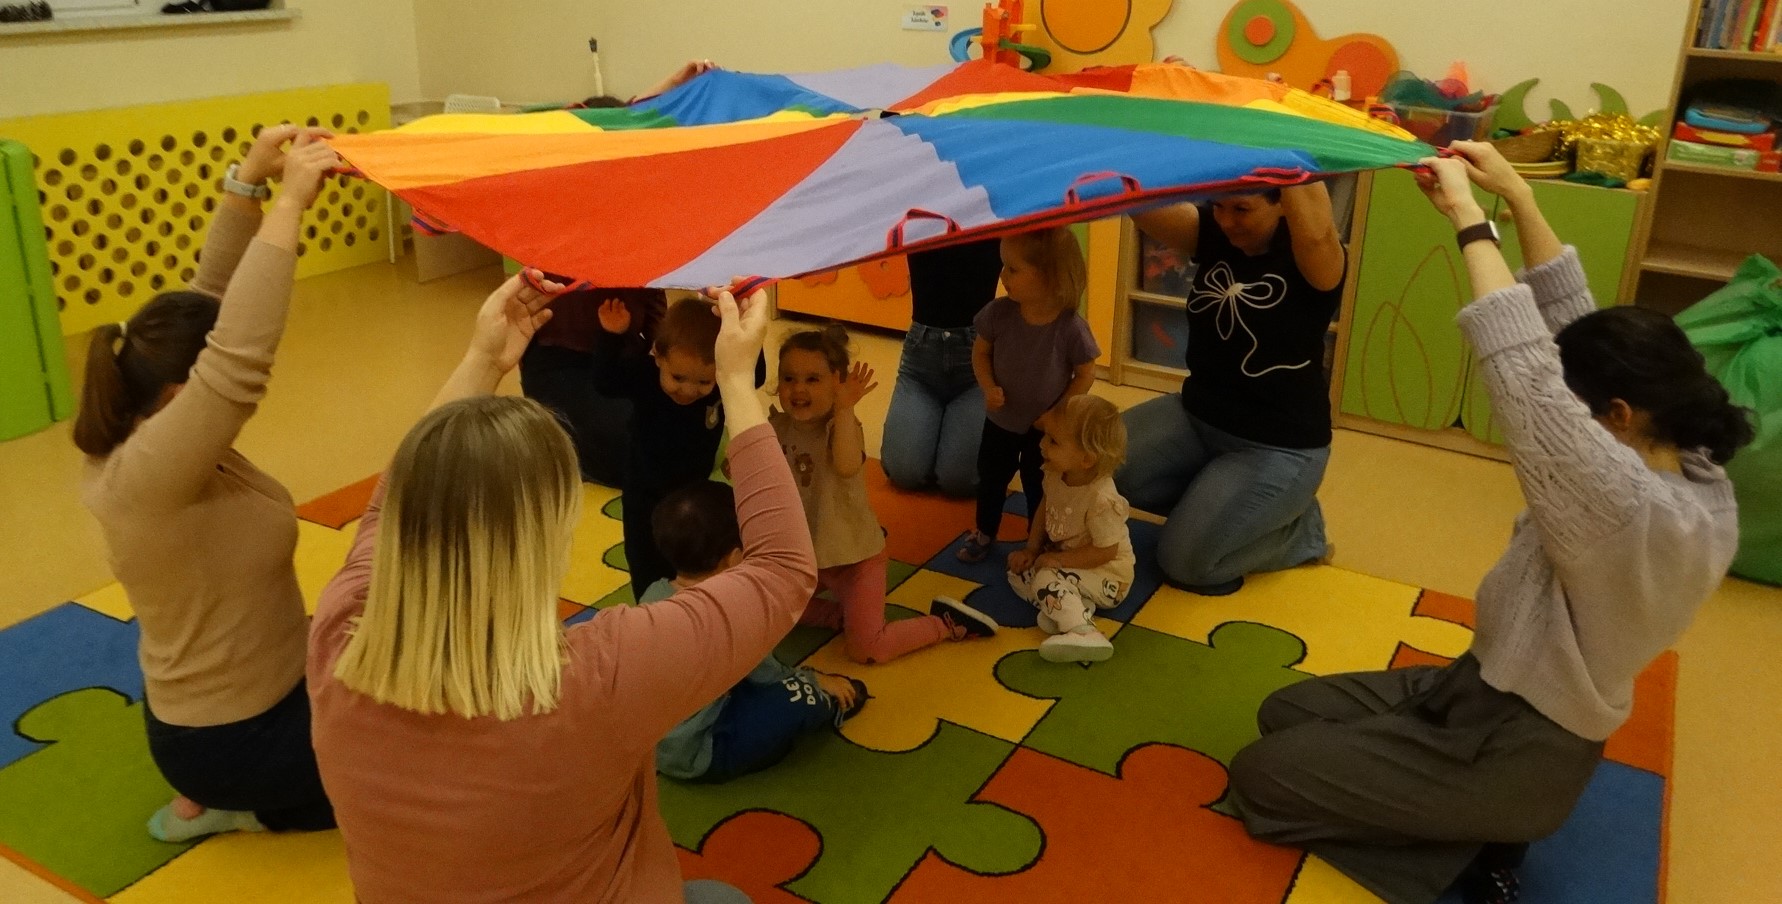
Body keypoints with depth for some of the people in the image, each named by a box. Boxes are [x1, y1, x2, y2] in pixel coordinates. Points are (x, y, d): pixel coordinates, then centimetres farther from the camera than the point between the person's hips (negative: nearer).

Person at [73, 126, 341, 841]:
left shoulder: (136, 438, -7)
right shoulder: (141, 477, -32)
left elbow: (211, 304, -7)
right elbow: (238, 356, -46)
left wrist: (248, 183, -17)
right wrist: (289, 202, -41)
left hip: (210, 705, 8)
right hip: (234, 739, -8)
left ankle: (217, 799, 20)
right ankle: (231, 803, 8)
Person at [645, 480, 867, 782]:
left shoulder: (653, 593, -5)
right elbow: (767, 674, -7)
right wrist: (818, 681, 11)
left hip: (646, 740, 8)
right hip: (694, 757, -8)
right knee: (798, 695, -11)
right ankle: (830, 706, 20)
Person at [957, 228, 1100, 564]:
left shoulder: (1071, 327, -27)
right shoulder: (999, 313, -19)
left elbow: (1085, 376, -13)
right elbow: (980, 351, -3)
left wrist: (1056, 414, -15)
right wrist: (989, 388, -19)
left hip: (1045, 428, -3)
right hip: (1000, 420, 3)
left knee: (1038, 487, 15)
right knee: (990, 479, 21)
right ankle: (984, 533, 44)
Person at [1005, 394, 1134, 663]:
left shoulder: (1102, 500, -33)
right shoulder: (1057, 475, -11)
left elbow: (1105, 552, -27)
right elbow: (1045, 509, 7)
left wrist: (1058, 559, -23)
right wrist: (1032, 550, -1)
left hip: (1106, 575, -9)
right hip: (1064, 558, 9)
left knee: (1048, 579, -27)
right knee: (1019, 572, 2)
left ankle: (1082, 633, -34)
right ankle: (1076, 607, -15)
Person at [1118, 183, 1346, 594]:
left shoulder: (1311, 256, -19)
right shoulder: (1212, 231, -3)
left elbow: (1316, 233, -46)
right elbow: (1143, 208, -22)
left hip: (1279, 446, -6)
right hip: (1196, 415, 6)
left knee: (1183, 561, -12)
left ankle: (1297, 527, 14)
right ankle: (1214, 499, 11)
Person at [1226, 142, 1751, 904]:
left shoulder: (1645, 514, -33)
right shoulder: (1688, 463, -6)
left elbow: (1528, 383, -41)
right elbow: (1571, 321, -3)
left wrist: (1468, 218, -34)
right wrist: (1517, 197, -8)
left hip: (1517, 751, -10)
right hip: (1496, 688, 10)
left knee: (1257, 777, -4)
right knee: (1283, 715, 15)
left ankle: (1481, 840, 2)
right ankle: (1476, 826, 11)